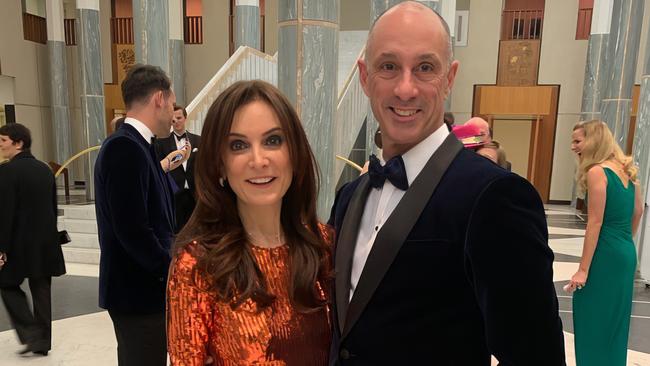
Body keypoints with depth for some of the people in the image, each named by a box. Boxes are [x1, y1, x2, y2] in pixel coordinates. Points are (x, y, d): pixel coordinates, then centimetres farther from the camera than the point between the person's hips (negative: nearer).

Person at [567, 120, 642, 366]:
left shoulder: (596, 172, -16)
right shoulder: (625, 169, 9)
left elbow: (595, 223, -19)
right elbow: (638, 211, 19)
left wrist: (583, 270, -17)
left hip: (606, 255, -9)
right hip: (627, 254, 9)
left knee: (593, 321, 4)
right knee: (614, 322, 20)